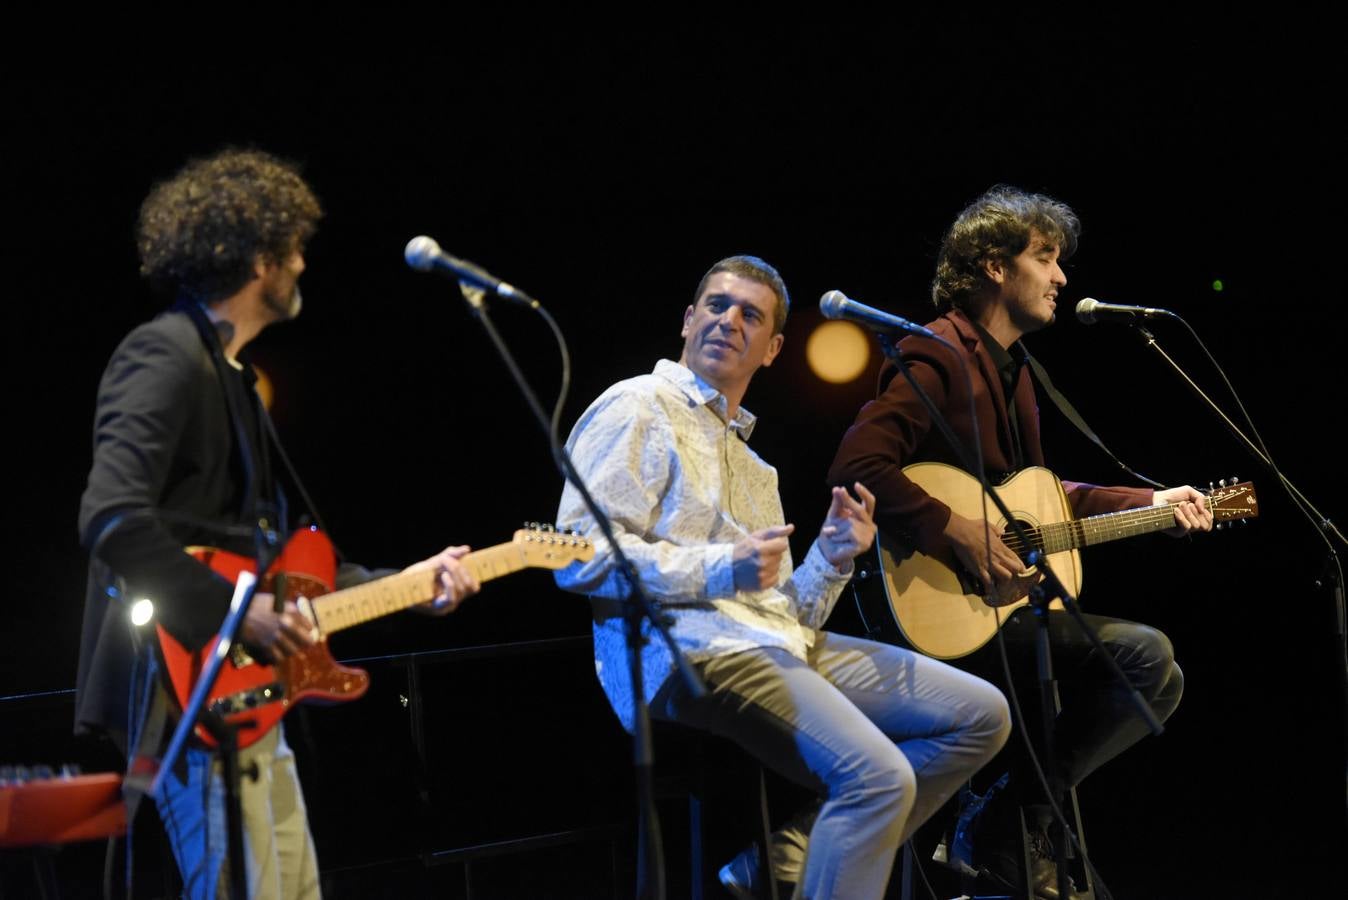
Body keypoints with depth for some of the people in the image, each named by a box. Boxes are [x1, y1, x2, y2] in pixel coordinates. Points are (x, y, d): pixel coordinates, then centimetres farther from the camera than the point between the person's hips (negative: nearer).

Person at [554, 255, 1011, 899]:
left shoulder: (754, 469, 28)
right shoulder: (639, 408, 3)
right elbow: (579, 555, -11)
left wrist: (831, 558, 3)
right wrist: (720, 568, -18)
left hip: (778, 644, 9)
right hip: (683, 649, -9)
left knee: (979, 714, 1)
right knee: (880, 774, -28)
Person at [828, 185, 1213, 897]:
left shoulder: (1010, 366, 19)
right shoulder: (938, 356, -12)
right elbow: (856, 465, -25)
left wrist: (1152, 503, 23)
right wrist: (958, 534, -27)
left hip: (1007, 592, 10)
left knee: (1159, 680, 7)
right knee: (1147, 655, -20)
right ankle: (1014, 817, -8)